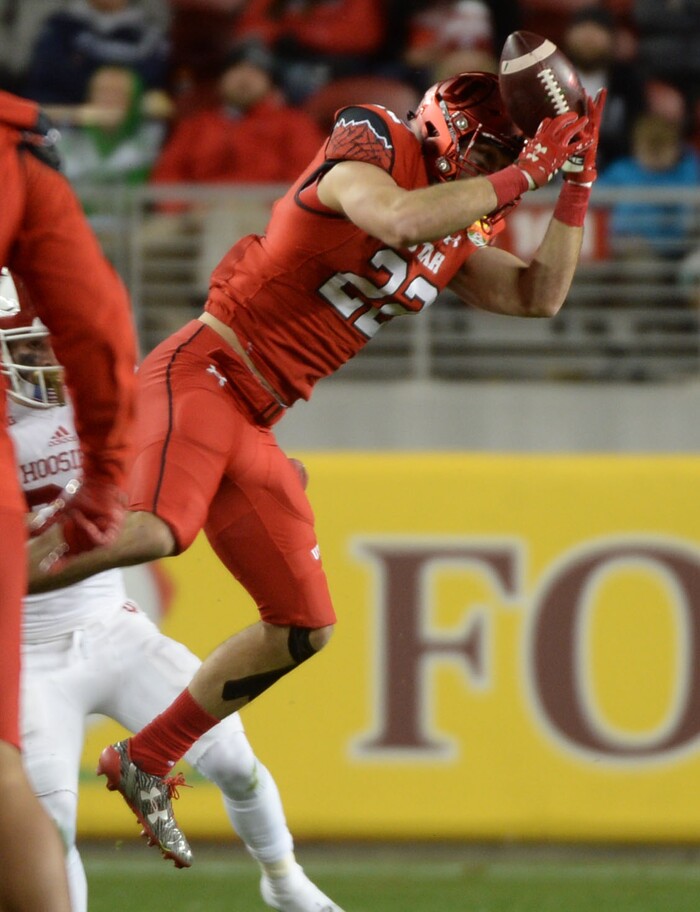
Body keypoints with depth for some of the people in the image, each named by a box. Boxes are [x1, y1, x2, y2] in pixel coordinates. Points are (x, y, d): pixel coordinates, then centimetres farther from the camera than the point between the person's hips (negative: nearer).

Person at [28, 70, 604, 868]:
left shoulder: (456, 245, 17)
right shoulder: (370, 146, -8)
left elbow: (539, 295, 22)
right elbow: (399, 219, -29)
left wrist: (575, 186, 13)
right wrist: (521, 176, -20)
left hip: (252, 424, 9)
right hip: (202, 372, -9)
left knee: (303, 627, 9)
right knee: (153, 530, -37)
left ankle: (143, 763, 21)